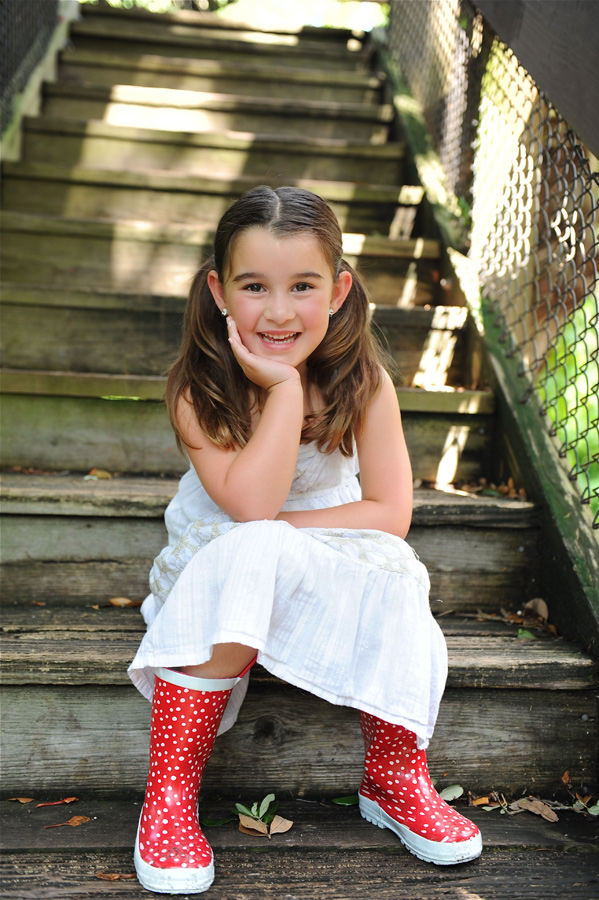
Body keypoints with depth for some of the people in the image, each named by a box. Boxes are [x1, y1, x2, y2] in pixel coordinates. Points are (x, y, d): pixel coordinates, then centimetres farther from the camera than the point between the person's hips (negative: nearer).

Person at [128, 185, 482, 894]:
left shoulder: (362, 382, -13)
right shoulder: (198, 389, -18)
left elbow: (391, 513, -15)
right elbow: (250, 505, -30)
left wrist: (281, 531, -22)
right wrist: (285, 390, -33)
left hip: (334, 557, 2)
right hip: (223, 558, -1)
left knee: (388, 579, -29)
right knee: (240, 565, -35)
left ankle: (394, 780, -3)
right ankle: (170, 793, -22)